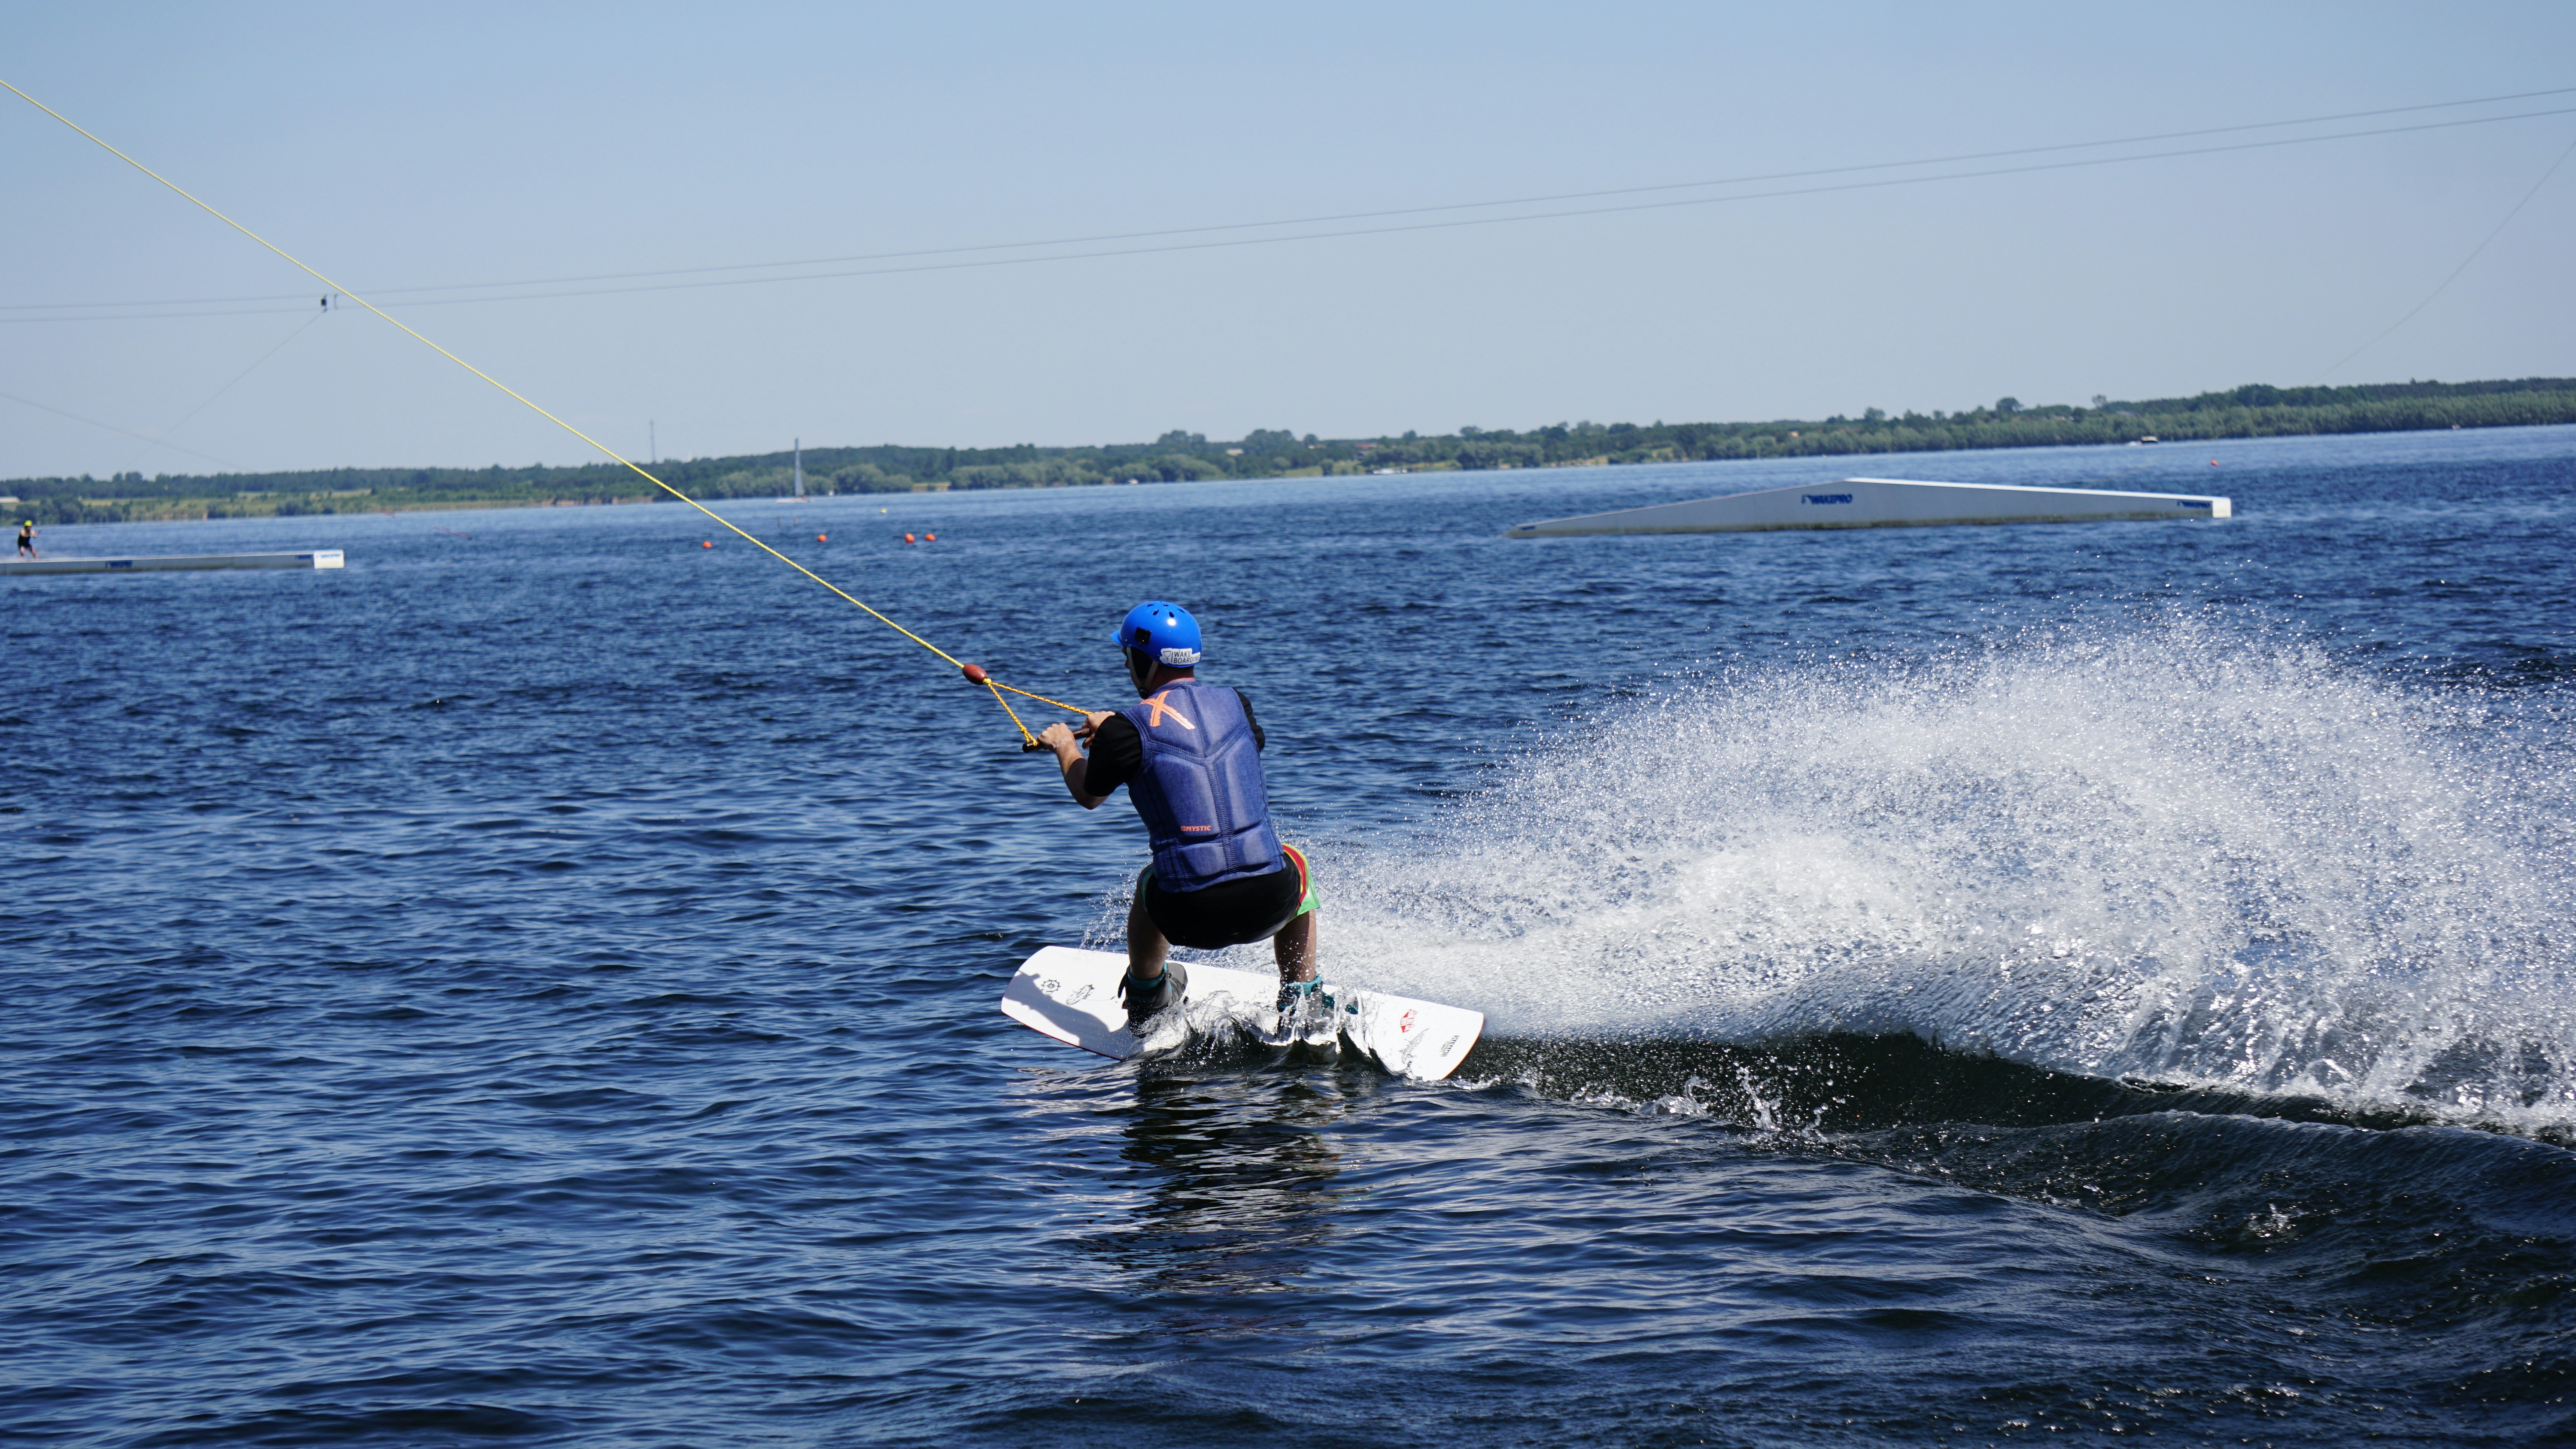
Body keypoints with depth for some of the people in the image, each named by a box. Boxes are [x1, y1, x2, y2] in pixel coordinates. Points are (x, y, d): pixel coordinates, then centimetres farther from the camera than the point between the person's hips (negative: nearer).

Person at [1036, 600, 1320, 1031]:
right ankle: (1301, 1002, 31)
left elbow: (1089, 796, 17)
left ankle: (1145, 1001, 53)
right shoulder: (1237, 704, 8)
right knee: (1294, 863, 38)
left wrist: (1065, 748, 38)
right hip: (1270, 904, 2)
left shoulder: (1127, 731, -4)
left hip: (1191, 917, -2)